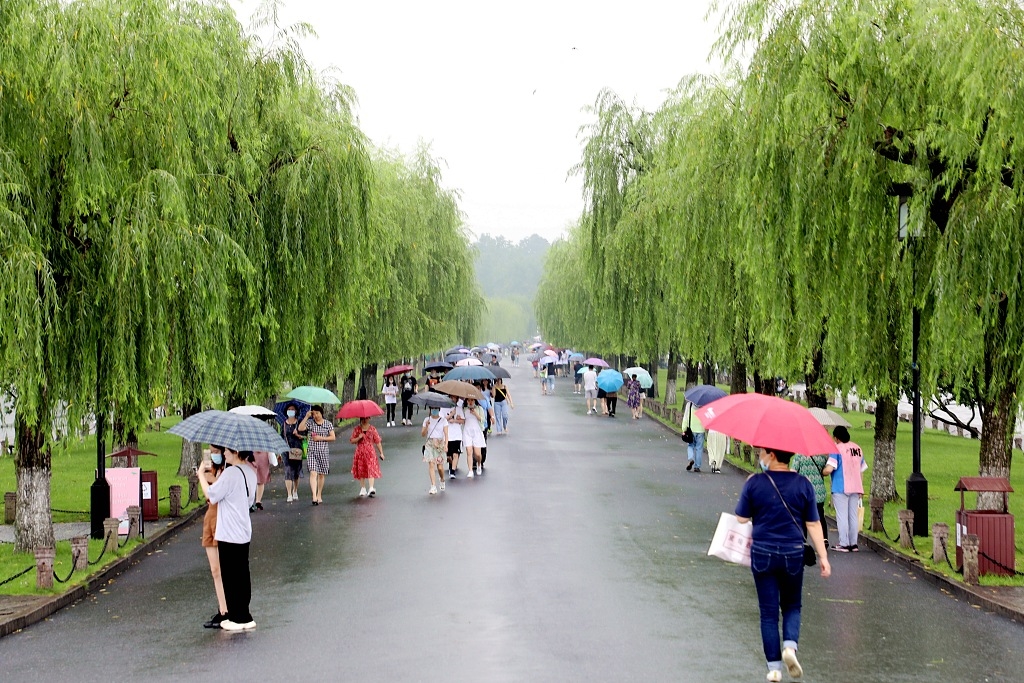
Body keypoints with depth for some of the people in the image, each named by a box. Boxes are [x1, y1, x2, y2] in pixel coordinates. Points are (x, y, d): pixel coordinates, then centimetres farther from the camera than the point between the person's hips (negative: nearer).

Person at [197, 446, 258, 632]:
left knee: (230, 576, 0)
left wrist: (201, 474, 0)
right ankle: (244, 617, 17)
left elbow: (211, 495, -14)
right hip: (244, 533, 8)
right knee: (242, 575, 12)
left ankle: (237, 618, 4)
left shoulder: (230, 473, -18)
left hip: (229, 534, -8)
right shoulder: (250, 472, 8)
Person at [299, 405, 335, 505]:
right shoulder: (310, 423, 4)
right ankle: (314, 496, -21)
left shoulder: (328, 424, 5)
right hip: (312, 451, -1)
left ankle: (319, 495, 25)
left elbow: (333, 437, 1)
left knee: (321, 474, 9)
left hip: (323, 452, 1)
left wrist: (321, 438, -10)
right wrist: (306, 417, -14)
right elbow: (300, 428, -13)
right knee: (313, 473, -14)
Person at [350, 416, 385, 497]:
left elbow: (378, 442, 3)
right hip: (360, 453, 2)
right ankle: (363, 489, 15)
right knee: (361, 471, 4)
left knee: (371, 470, -15)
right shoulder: (356, 429, 5)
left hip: (370, 453, -2)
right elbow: (351, 441, 4)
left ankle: (371, 488, -25)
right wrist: (359, 438, -15)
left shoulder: (372, 429, 3)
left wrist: (381, 453, -1)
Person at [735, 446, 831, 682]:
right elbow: (813, 524, -2)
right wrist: (823, 556, 3)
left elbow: (742, 519, -2)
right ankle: (790, 646, -6)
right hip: (793, 555, 1)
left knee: (768, 611, 7)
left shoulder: (754, 483, -9)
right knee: (791, 606, 19)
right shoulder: (802, 484, -3)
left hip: (762, 554, -1)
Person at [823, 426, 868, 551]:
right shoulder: (857, 449, 9)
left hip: (841, 488, -6)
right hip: (855, 488, 6)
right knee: (853, 516, 10)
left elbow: (828, 470, -21)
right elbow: (862, 470, 13)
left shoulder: (837, 449, -11)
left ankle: (844, 544, -2)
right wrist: (861, 490, 19)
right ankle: (853, 544, 12)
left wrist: (821, 472, 1)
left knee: (842, 516, -2)